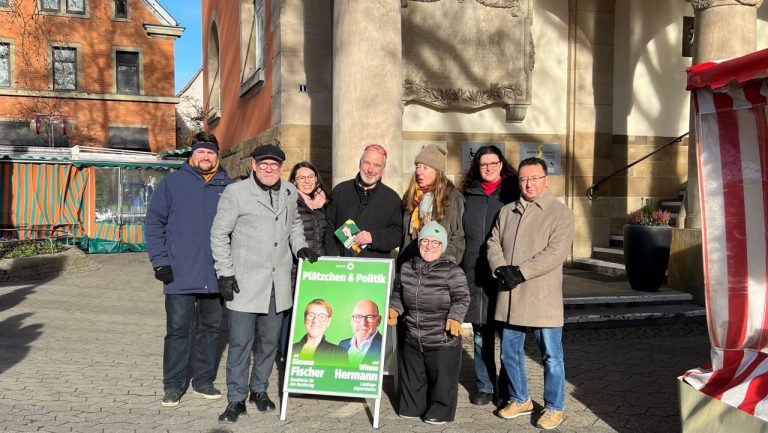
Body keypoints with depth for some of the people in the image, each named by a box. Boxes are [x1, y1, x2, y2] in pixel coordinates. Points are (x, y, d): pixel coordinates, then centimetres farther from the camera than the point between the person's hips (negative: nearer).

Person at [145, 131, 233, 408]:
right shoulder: (172, 182, 0)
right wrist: (160, 261, -7)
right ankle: (173, 385, 16)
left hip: (215, 276, 3)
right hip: (180, 274, -2)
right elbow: (154, 223, 0)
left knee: (210, 327, 12)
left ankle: (203, 379, 26)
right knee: (178, 330, 3)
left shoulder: (228, 187, 6)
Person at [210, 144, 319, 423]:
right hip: (245, 283, -4)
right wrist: (225, 273, -8)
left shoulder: (290, 192, 9)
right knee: (240, 343, 0)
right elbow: (219, 235, -3)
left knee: (269, 341, 13)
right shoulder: (235, 192, -6)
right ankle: (236, 399, 14)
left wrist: (299, 246, 9)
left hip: (278, 284, 5)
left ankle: (259, 390, 30)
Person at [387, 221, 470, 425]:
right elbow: (398, 293, 15)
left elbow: (462, 298, -11)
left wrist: (455, 317, -25)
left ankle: (440, 411, 26)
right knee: (412, 376, 19)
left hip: (443, 341, -5)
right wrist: (394, 309, -1)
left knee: (442, 377, 7)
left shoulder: (452, 270, -12)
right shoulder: (407, 268, 3)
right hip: (412, 339, 5)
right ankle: (412, 406, 38)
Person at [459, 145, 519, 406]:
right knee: (481, 335, 8)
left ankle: (507, 387, 16)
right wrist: (459, 267, 9)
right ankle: (485, 387, 19)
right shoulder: (468, 194, 12)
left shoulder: (512, 193, 3)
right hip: (475, 275, 3)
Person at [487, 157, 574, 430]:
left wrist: (521, 272, -20)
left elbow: (556, 252, -15)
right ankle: (520, 400, 32)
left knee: (551, 355, 4)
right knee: (509, 352, 14)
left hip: (543, 298, -5)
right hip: (510, 297, 5)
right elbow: (493, 243, 8)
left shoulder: (561, 213, -5)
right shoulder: (506, 211, 13)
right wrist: (500, 268, -12)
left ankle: (554, 408, 20)